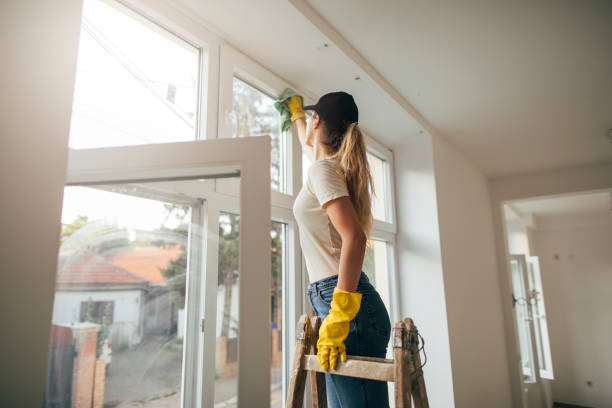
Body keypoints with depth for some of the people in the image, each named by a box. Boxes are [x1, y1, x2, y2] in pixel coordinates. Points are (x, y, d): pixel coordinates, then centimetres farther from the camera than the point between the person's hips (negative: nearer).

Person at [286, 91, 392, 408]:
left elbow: (354, 237, -22)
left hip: (343, 301, -9)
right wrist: (295, 114, 61)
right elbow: (308, 144, 43)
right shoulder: (333, 165, 18)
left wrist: (339, 315, -25)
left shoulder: (322, 169, -9)